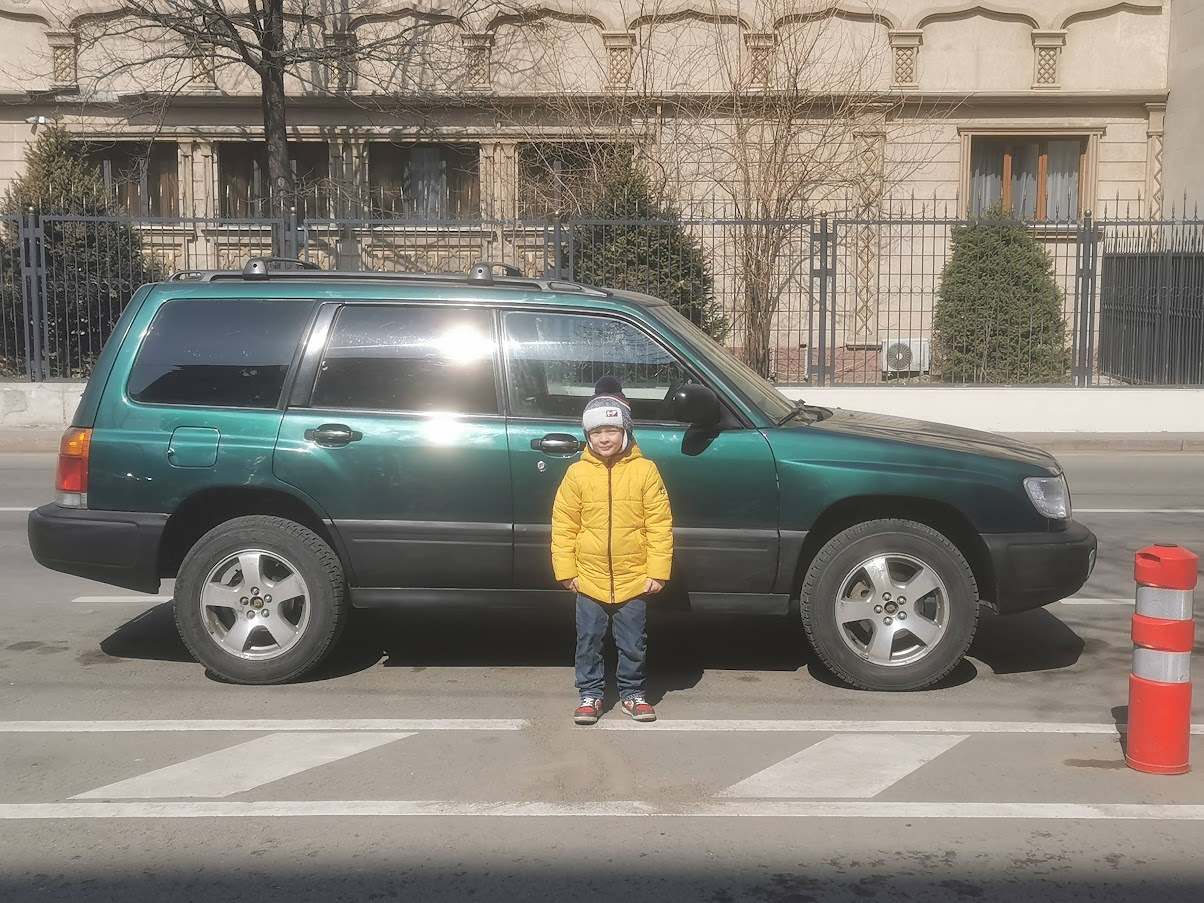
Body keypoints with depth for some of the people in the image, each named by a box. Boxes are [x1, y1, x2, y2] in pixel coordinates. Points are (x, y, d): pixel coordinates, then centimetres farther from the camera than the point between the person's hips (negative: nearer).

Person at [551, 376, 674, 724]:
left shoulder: (645, 470, -5)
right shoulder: (577, 473, -2)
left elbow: (660, 525, -5)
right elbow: (563, 526, 0)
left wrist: (658, 571, -7)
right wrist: (566, 571, -3)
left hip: (633, 579, -1)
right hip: (589, 579, 1)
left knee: (633, 644, 10)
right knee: (588, 642, 11)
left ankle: (632, 693, 28)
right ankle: (590, 694, 26)